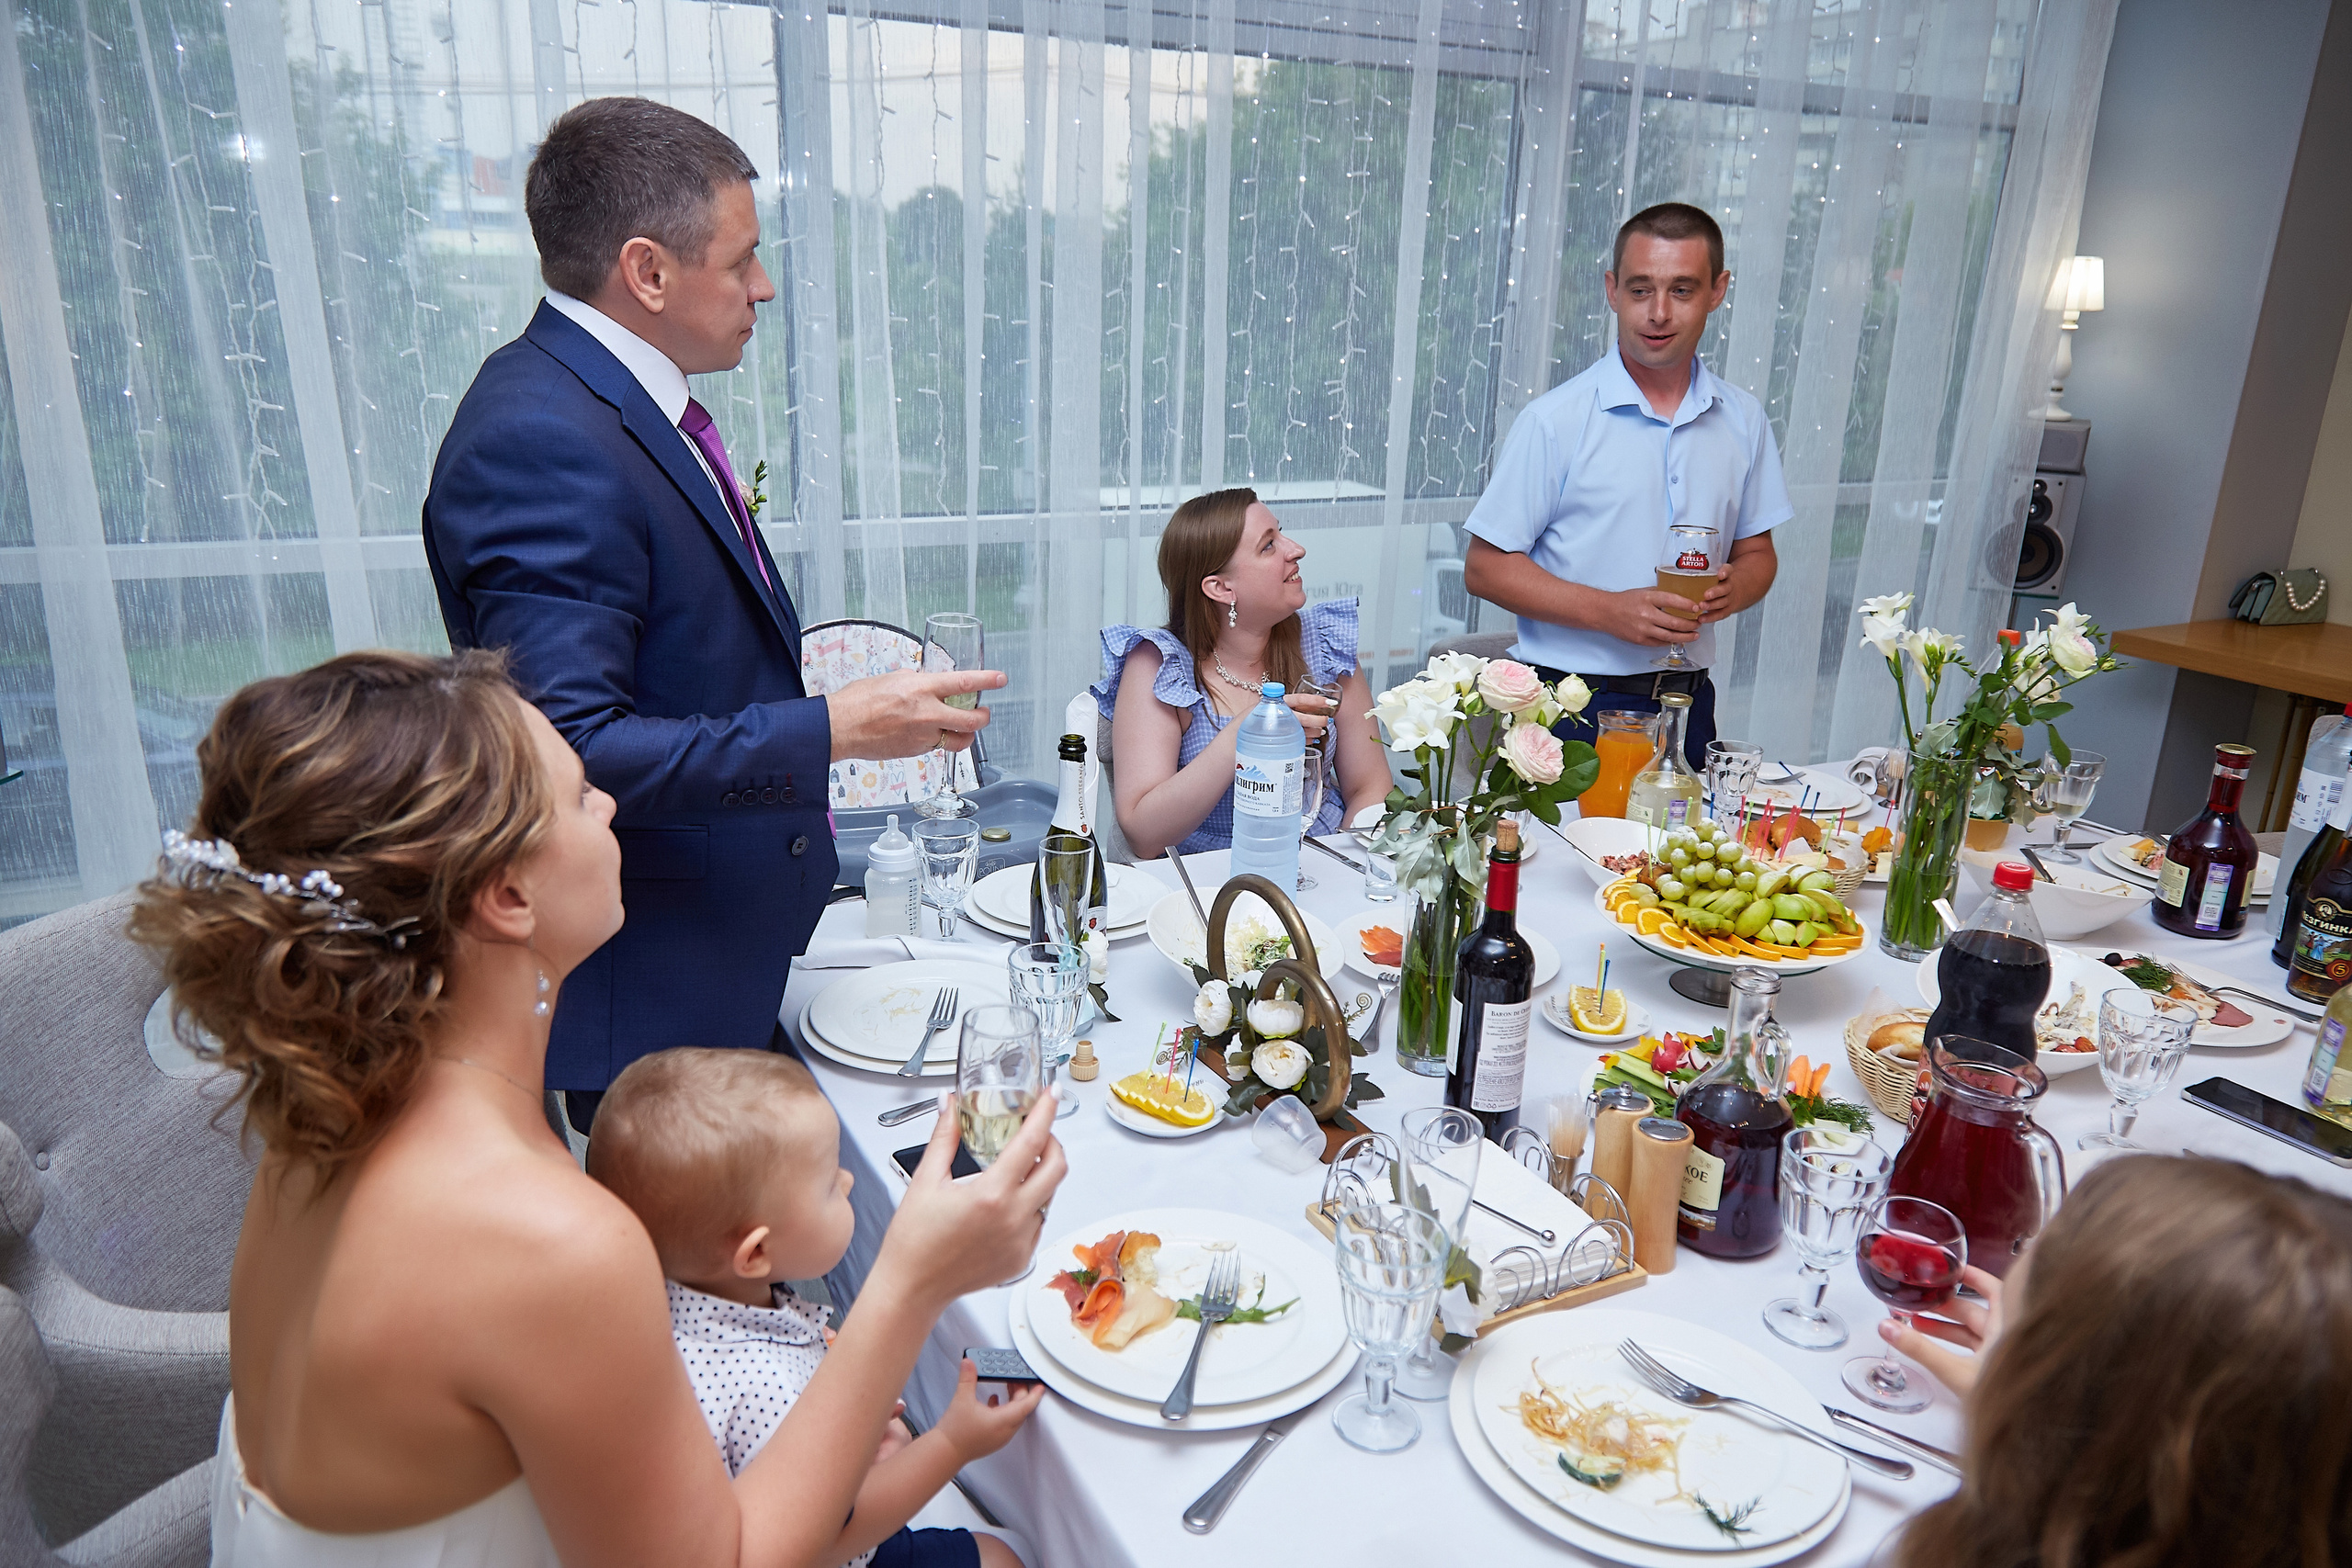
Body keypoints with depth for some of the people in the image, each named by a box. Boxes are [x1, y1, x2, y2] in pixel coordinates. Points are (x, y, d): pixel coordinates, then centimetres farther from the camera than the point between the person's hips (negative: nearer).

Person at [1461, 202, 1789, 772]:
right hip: (1572, 708, -4)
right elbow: (1485, 566, -9)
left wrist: (1732, 588, -7)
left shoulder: (1742, 419, 7)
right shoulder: (1556, 420, -8)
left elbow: (1756, 552, 17)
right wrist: (1610, 611, -19)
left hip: (1686, 705, 4)